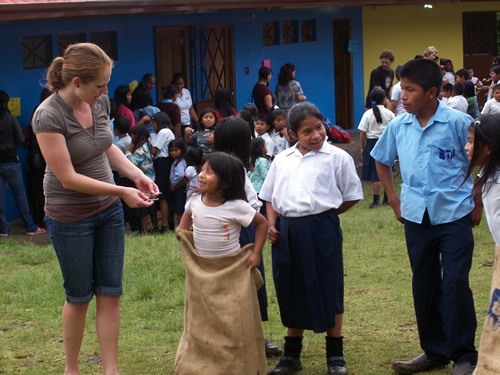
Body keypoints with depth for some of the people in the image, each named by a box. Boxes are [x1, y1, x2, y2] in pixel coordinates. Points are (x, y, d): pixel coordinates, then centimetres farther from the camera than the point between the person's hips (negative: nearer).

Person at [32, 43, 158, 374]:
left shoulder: (100, 103, -6)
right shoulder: (49, 117, -24)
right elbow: (68, 178, -23)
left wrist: (137, 174, -3)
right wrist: (121, 191, -21)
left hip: (108, 210, 6)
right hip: (70, 218, -5)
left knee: (111, 293, 7)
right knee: (79, 296, 8)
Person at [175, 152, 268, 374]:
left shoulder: (236, 207, -19)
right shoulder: (195, 201, -5)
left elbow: (262, 223, -5)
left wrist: (256, 253, -11)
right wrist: (181, 229, 4)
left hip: (231, 270, -4)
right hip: (201, 270, 4)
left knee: (234, 325, 2)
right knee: (201, 323, 13)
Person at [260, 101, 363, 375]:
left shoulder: (337, 157, -2)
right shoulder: (281, 160, 11)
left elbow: (352, 196, 2)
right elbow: (270, 197, 17)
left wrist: (324, 215, 1)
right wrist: (271, 225, 3)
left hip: (321, 229, -4)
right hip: (287, 231, 4)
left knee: (328, 290, 3)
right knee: (291, 291, 11)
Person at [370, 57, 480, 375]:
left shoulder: (458, 122, -12)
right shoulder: (398, 127, 1)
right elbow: (382, 161, 19)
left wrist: (478, 203, -3)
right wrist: (394, 200, 13)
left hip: (454, 215, -5)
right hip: (417, 217, 5)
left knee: (455, 283, -7)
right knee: (424, 285, 11)